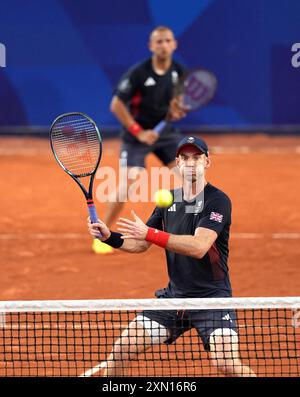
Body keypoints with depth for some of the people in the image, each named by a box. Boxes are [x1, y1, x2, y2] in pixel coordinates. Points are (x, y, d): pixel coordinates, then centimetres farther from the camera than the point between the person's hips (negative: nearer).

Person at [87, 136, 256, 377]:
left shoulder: (218, 201, -13)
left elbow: (199, 246, -27)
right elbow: (140, 245, 15)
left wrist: (150, 233, -31)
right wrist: (109, 237, -3)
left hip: (212, 298, -6)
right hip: (173, 296, 6)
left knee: (228, 365, -23)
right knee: (121, 351, -3)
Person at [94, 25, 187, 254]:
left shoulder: (178, 71, -3)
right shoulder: (138, 73, -20)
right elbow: (116, 105, -16)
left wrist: (175, 108, -9)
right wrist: (139, 132, -19)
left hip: (165, 130, 6)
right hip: (137, 134, -5)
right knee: (130, 180, -19)